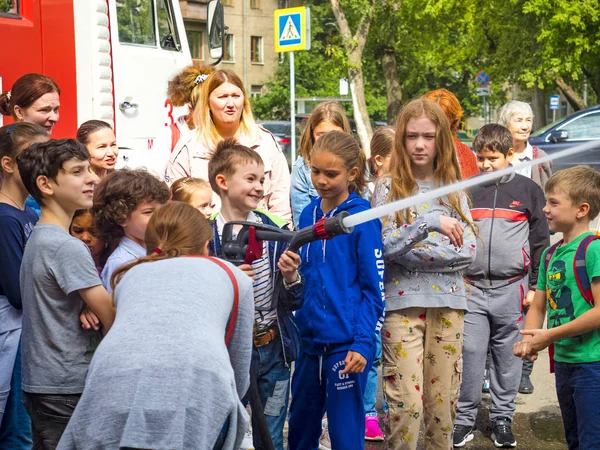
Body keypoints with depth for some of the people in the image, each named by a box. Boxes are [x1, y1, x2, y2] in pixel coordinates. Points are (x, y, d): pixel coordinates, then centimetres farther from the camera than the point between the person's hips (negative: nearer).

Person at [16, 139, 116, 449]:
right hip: (67, 389, -9)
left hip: (41, 384, 9)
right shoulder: (67, 248, -18)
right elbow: (112, 319, -18)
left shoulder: (37, 238, 12)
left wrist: (90, 307, -4)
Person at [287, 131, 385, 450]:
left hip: (347, 344, -6)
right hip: (310, 340, 6)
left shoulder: (362, 219, -10)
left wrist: (362, 343, -16)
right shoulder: (308, 214, 7)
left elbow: (374, 289, -10)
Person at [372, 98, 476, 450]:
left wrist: (413, 252, -9)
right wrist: (429, 222, -23)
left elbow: (468, 251, -2)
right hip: (403, 302, -2)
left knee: (443, 400, 6)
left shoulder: (453, 189, 7)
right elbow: (384, 247, -12)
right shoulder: (389, 188, 0)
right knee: (406, 402, -6)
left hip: (448, 302, 2)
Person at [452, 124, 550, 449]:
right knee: (469, 353, -1)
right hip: (471, 286, 1)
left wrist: (535, 286, 2)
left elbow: (540, 241, 5)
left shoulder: (528, 190, 3)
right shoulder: (466, 191, 7)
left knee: (507, 355, 6)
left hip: (511, 287, -1)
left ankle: (502, 418, 17)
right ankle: (464, 418, 9)